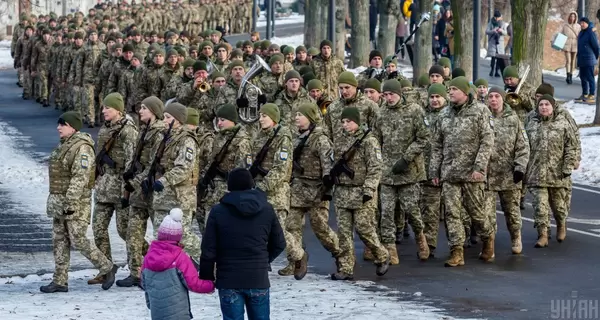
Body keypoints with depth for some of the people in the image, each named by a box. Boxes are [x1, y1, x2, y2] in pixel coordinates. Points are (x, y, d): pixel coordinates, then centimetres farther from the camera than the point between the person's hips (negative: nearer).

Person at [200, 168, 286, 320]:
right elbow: (279, 244, 7)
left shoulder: (218, 211, -6)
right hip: (258, 280, 2)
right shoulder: (266, 209, 0)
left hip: (229, 281, -2)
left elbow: (209, 249, -6)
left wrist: (206, 277, 6)